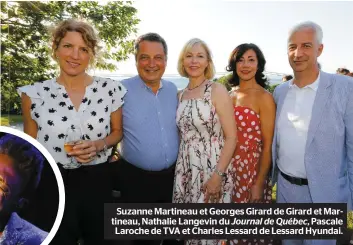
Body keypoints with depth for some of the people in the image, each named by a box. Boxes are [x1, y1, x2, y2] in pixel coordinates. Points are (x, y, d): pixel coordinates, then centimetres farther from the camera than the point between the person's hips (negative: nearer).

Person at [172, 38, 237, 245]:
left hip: (211, 170, -5)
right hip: (185, 171, 5)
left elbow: (231, 137, -12)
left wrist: (218, 175, -17)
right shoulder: (181, 95, 7)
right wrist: (181, 170, 8)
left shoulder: (217, 90, -9)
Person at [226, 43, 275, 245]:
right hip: (229, 169, 5)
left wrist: (259, 183, -14)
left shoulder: (264, 98, -11)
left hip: (252, 170, -5)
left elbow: (268, 145, -12)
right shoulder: (230, 95, 6)